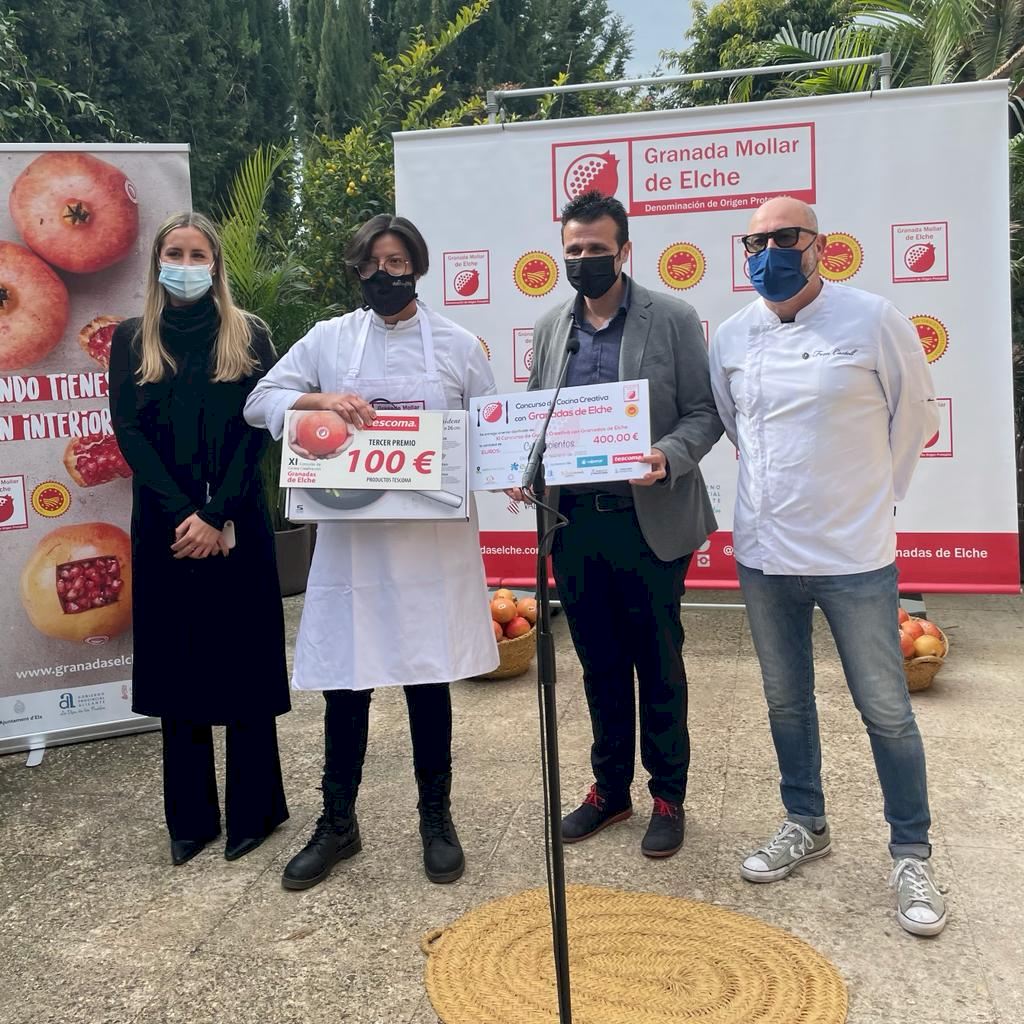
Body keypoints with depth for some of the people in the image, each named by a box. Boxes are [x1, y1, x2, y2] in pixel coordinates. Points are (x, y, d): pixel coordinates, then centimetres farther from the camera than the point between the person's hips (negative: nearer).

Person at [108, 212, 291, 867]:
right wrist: (181, 514, -12)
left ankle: (254, 811, 17)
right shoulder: (132, 340, 8)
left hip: (237, 525, -2)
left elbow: (257, 432, -4)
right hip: (164, 527, 2)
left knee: (245, 663, 3)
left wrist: (218, 516, -14)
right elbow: (130, 432, 0)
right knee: (176, 665, 6)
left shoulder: (249, 335, 3)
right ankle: (191, 818, 19)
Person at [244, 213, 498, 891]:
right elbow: (260, 402, 4)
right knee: (345, 683, 7)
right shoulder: (330, 338, 6)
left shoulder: (458, 345, 5)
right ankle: (338, 824, 26)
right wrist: (320, 400, -14)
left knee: (430, 678, 9)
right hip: (351, 542, 1)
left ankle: (437, 819, 28)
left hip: (433, 540, 0)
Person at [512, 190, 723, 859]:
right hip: (574, 524, 4)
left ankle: (669, 797, 26)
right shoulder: (551, 328, 9)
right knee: (600, 665, 16)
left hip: (649, 522, -4)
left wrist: (667, 458, -23)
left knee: (659, 666, 8)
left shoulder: (673, 319, -3)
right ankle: (610, 789, 33)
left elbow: (705, 413, -4)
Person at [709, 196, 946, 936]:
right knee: (787, 703, 17)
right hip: (763, 553, 4)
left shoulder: (873, 321, -9)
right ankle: (806, 827, 37)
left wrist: (870, 493, 7)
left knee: (887, 713, 6)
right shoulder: (733, 336, 2)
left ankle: (912, 858, 25)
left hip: (853, 555, -4)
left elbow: (916, 417, 2)